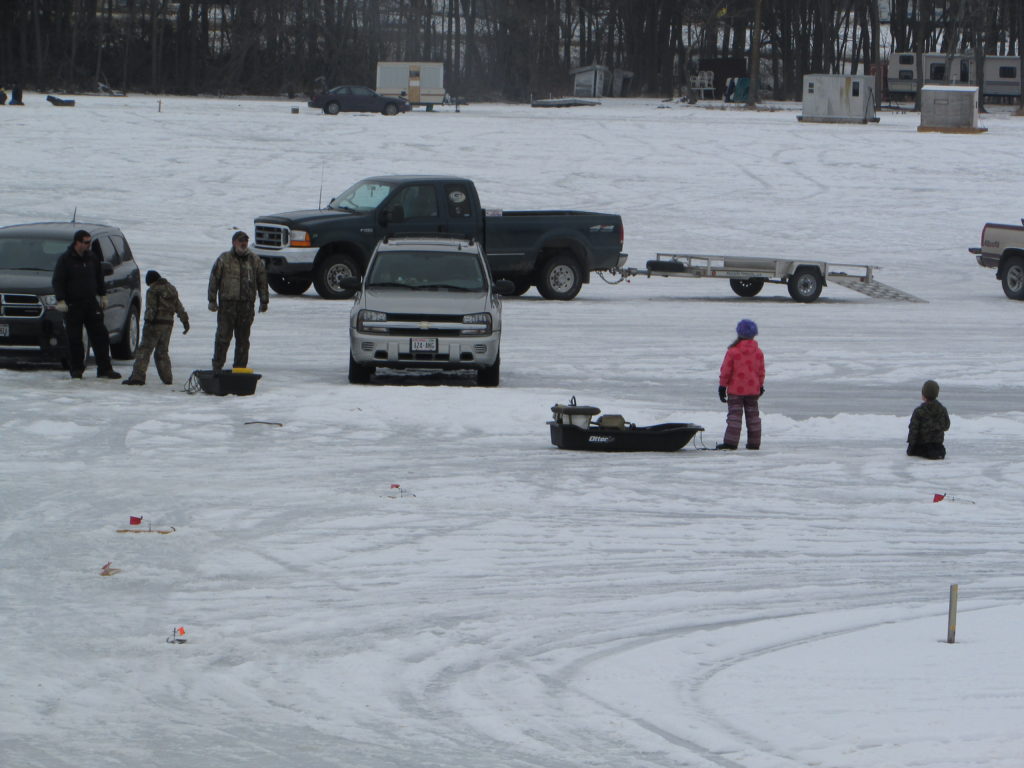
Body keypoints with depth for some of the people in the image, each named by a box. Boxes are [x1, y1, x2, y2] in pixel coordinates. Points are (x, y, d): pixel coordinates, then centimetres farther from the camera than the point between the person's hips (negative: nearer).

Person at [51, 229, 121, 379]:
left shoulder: (92, 258, 9)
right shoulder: (65, 259, -6)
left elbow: (99, 278, 21)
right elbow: (58, 281, -7)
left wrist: (102, 295, 18)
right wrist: (60, 300, -14)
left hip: (91, 303, 4)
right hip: (73, 305, -4)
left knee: (100, 336, -1)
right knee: (74, 339, 0)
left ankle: (105, 369, 0)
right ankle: (76, 369, 9)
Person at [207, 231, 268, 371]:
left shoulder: (255, 261, 9)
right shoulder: (224, 259, 1)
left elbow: (262, 282, 13)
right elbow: (214, 280, 2)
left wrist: (264, 301, 10)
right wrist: (212, 300, -2)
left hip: (246, 305, 3)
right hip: (227, 305, -2)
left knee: (243, 340, 6)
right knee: (223, 337, -5)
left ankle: (240, 368, 13)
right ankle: (217, 367, 1)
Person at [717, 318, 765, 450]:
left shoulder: (732, 352, -12)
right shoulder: (758, 353, 1)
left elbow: (726, 370, -8)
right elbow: (761, 371, 10)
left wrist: (722, 386, 1)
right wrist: (760, 386, 23)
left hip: (735, 390, -4)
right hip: (753, 390, 4)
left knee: (734, 414, -2)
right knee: (753, 415, 10)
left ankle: (730, 442, -9)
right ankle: (754, 443, 12)